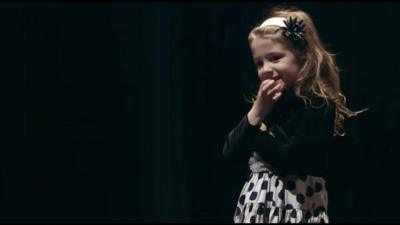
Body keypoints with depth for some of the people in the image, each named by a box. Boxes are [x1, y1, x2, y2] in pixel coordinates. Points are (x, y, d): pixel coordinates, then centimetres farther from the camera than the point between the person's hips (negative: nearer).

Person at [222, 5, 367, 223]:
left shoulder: (318, 105, -11)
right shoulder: (267, 103, 10)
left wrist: (254, 132, -6)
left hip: (295, 205, -7)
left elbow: (288, 158, -21)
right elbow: (231, 154, 3)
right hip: (259, 201, 7)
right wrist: (256, 112, -8)